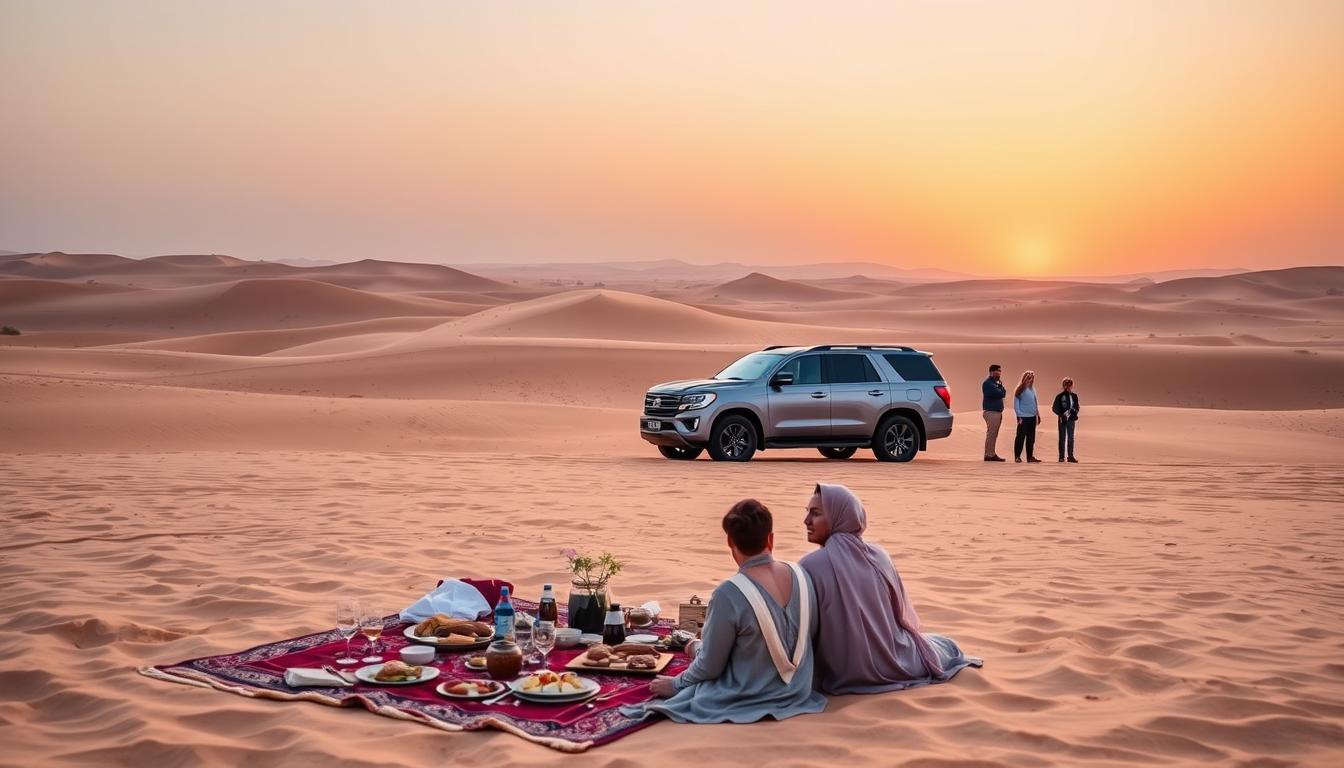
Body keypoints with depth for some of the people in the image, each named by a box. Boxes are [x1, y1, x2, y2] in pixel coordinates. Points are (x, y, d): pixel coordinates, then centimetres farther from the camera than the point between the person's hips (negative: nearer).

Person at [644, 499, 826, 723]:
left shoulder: (730, 594, -25)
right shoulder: (801, 576, -8)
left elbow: (710, 666, -14)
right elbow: (810, 639, 6)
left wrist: (676, 684, 6)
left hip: (747, 704, -6)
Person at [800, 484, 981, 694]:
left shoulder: (810, 566, -19)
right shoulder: (878, 555, -4)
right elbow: (903, 615, 8)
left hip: (844, 675, -2)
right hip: (893, 663, 2)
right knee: (946, 645, 32)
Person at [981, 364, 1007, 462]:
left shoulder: (996, 382, 21)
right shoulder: (988, 383, -10)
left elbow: (1004, 393, 14)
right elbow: (999, 393, -17)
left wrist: (1000, 387, -5)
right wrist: (1001, 389, 3)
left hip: (997, 411, 9)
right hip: (991, 411, -9)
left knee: (994, 434, 10)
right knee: (991, 433, -10)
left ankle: (992, 453, 14)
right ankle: (989, 454, -10)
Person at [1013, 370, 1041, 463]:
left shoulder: (1032, 389, 13)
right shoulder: (1020, 390, -7)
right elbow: (1016, 404, -7)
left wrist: (1038, 414, 15)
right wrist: (1019, 415, -13)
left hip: (1032, 417, 7)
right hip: (1023, 417, -7)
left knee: (1031, 438, 8)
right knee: (1021, 437, -4)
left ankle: (1030, 456, 13)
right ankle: (1017, 456, 1)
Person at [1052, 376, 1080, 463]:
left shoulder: (1074, 396, 7)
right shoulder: (1060, 396, -3)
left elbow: (1077, 407, 13)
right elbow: (1054, 408, -3)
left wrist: (1075, 414, -6)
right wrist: (1061, 414, -14)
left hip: (1071, 420, 3)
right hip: (1062, 420, -3)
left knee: (1071, 438, 4)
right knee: (1062, 438, 2)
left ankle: (1070, 456, 7)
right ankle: (1061, 456, 6)